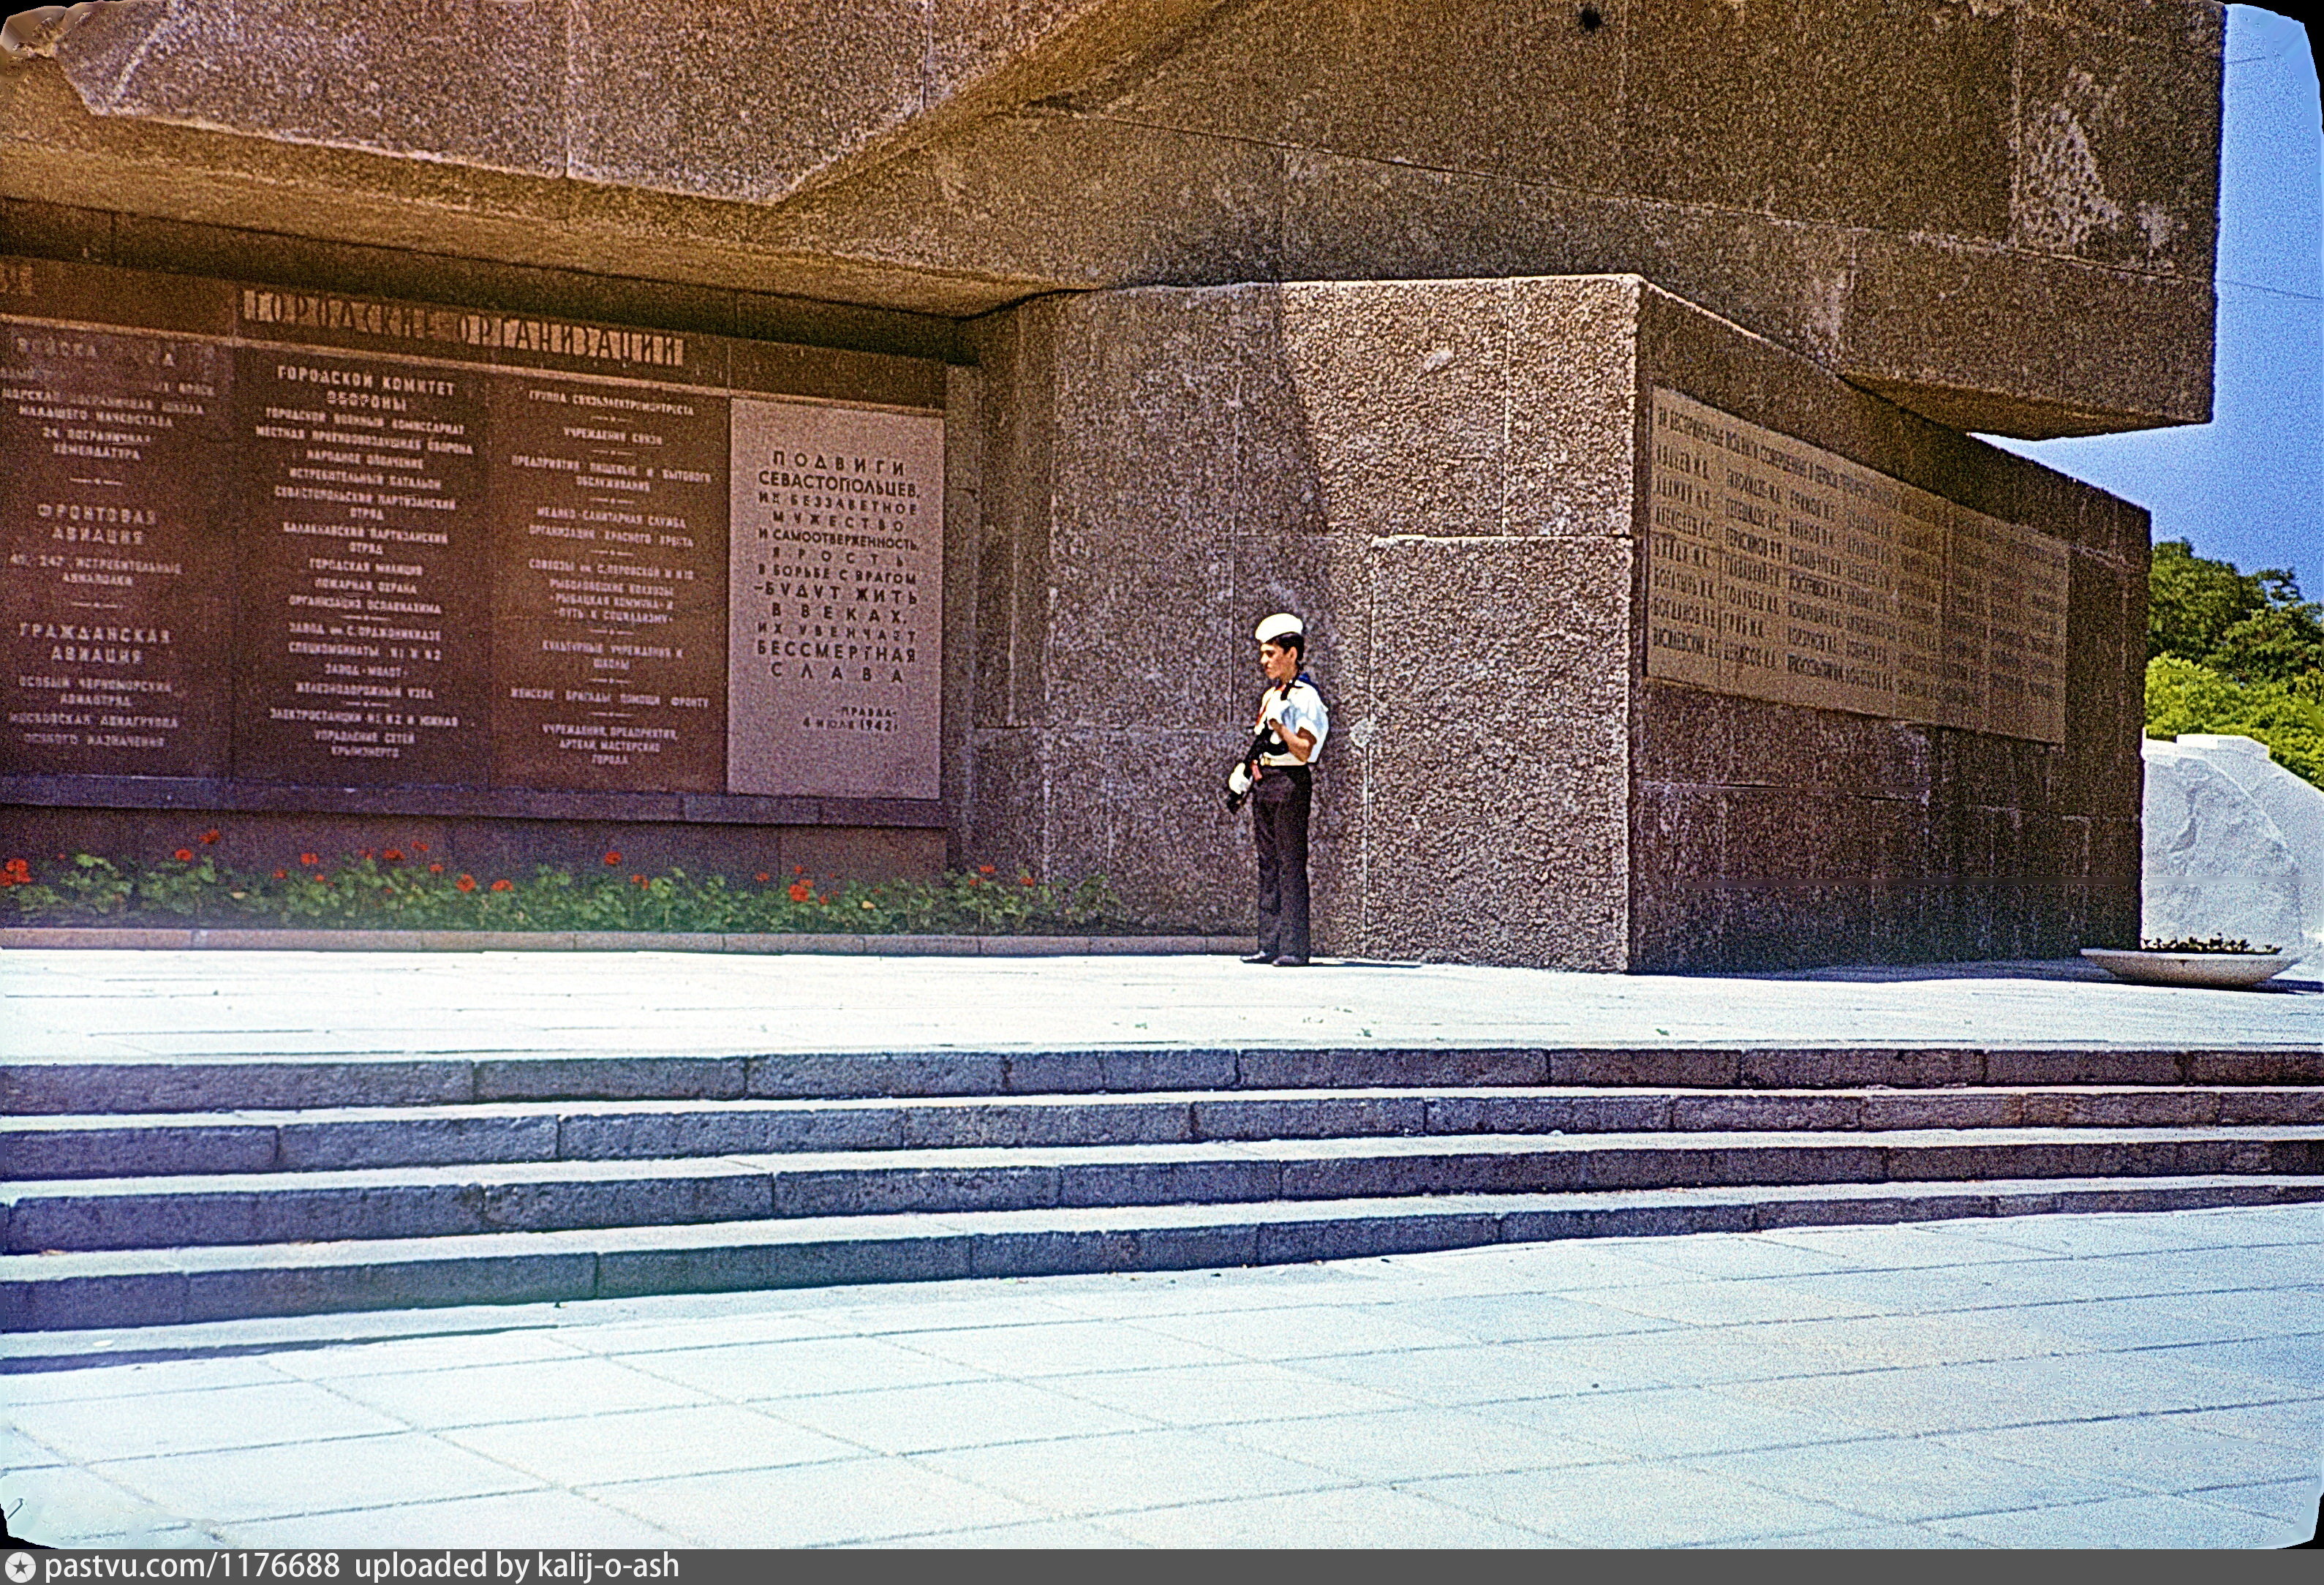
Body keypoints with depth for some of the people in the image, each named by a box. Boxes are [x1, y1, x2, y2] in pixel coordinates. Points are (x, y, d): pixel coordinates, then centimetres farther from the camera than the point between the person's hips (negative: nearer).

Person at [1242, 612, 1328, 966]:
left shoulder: (1306, 697, -9)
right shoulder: (1270, 696, 17)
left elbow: (1304, 751, -18)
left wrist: (1280, 729, -30)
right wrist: (1244, 781, 19)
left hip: (1290, 782, -9)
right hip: (1263, 783, 9)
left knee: (1291, 864, -9)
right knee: (1268, 864, 8)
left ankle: (1294, 947, -9)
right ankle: (1269, 945, 11)